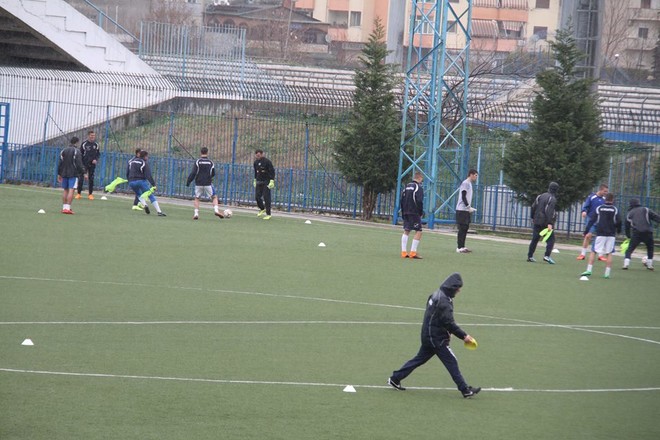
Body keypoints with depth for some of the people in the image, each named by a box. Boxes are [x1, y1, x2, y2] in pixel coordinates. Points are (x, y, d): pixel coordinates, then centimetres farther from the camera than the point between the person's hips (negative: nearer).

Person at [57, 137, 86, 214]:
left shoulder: (63, 151, 11)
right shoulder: (76, 151, -7)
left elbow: (59, 163, 12)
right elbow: (79, 164, -12)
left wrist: (59, 174, 17)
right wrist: (83, 173, -5)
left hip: (64, 173, 6)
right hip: (73, 174, -6)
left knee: (65, 190, 13)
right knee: (71, 190, -8)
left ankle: (64, 207, 13)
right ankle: (67, 208, -15)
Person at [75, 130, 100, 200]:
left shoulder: (96, 144, 6)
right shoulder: (84, 143, -4)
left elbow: (98, 154, 14)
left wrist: (96, 159, -5)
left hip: (92, 164, 3)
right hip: (84, 164, -3)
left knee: (91, 179, 4)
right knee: (81, 178, -6)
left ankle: (90, 194, 10)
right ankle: (78, 193, 0)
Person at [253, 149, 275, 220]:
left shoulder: (267, 162, -11)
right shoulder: (256, 162, 8)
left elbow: (272, 171, -12)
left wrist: (272, 181, -18)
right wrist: (255, 180, 22)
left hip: (266, 182, -6)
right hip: (259, 182, 6)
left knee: (266, 198, -9)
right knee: (257, 196, 4)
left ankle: (268, 214, -4)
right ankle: (262, 209, 30)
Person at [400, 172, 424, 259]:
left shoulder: (406, 187, 14)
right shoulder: (418, 187, -9)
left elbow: (401, 200, 13)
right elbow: (419, 201, -16)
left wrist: (403, 212, 16)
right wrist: (421, 212, -4)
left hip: (406, 212, 8)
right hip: (414, 213, -8)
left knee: (406, 231, 12)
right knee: (418, 232, -4)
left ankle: (403, 252, 10)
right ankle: (413, 252, -11)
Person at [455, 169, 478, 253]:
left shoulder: (469, 184, 18)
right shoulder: (465, 183, -11)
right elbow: (463, 197, -18)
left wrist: (470, 208, 15)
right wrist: (469, 207, -18)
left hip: (466, 210, 10)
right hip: (462, 209, -10)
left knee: (465, 228, 10)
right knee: (462, 228, -9)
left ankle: (462, 247, 14)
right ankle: (459, 247, -8)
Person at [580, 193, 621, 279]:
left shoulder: (599, 208, 3)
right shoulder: (615, 210, 3)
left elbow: (591, 220, -1)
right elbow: (618, 222, -1)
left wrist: (586, 231, 1)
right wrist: (618, 231, 18)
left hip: (600, 234, -1)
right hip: (611, 234, 1)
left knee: (593, 251, 3)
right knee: (609, 253, 8)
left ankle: (589, 270, -9)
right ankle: (607, 273, 3)